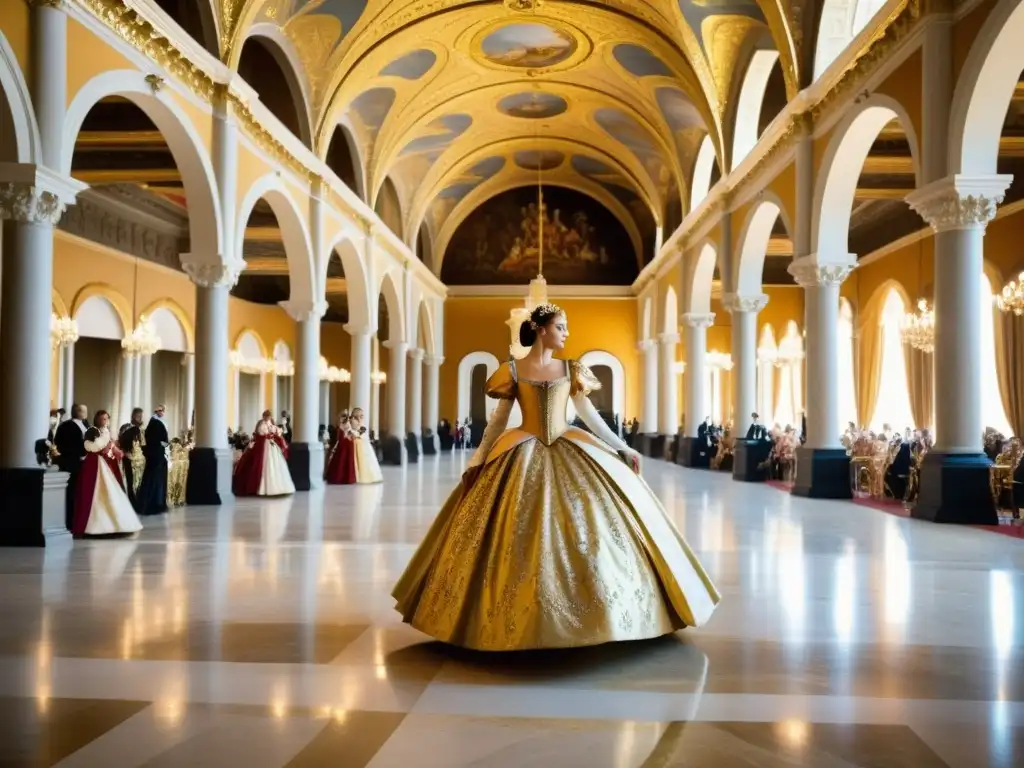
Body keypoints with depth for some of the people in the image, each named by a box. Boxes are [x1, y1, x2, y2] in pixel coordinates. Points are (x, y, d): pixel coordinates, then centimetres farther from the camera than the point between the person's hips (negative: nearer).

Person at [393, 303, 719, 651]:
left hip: (569, 452, 2)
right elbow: (498, 420, 4)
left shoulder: (571, 369, 8)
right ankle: (520, 616, 8)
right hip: (524, 455, -2)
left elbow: (590, 416, 11)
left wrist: (623, 449, 7)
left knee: (587, 529, -5)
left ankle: (580, 608, 7)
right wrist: (476, 459, -1)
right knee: (521, 535, -5)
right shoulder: (512, 370, 2)